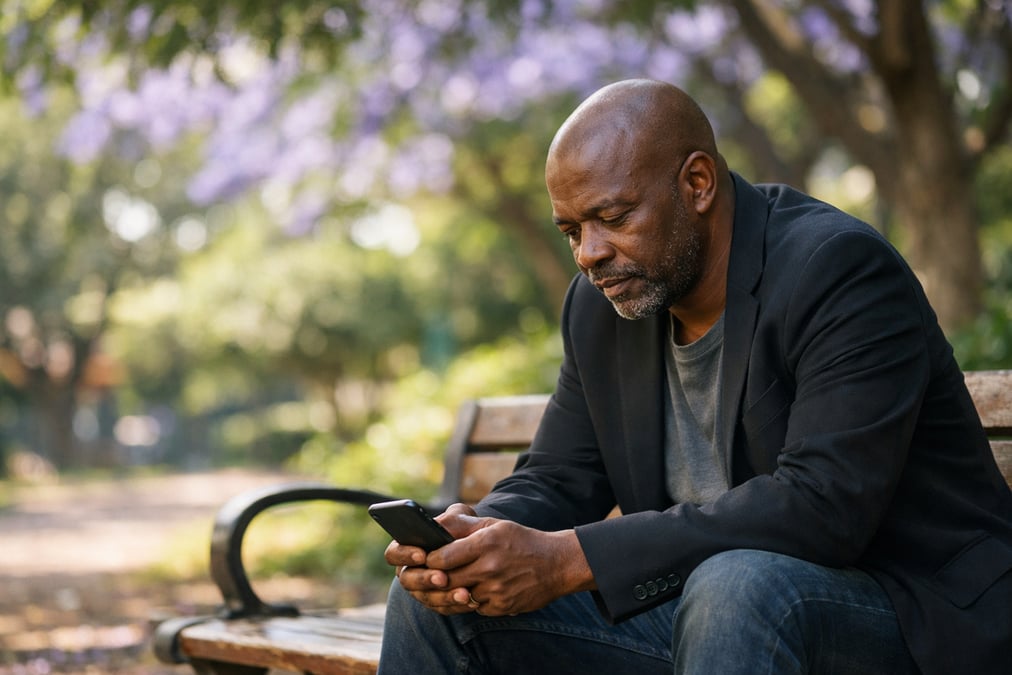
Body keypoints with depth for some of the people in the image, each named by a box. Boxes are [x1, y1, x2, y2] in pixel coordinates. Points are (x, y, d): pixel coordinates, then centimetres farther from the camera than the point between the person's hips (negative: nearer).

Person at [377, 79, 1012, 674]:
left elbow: (824, 507, -28)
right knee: (439, 595, -4)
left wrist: (572, 558, -31)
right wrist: (482, 532, -16)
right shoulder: (600, 307, 5)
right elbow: (555, 479, 10)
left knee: (736, 586, -39)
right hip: (709, 612, 7)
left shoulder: (841, 268, -18)